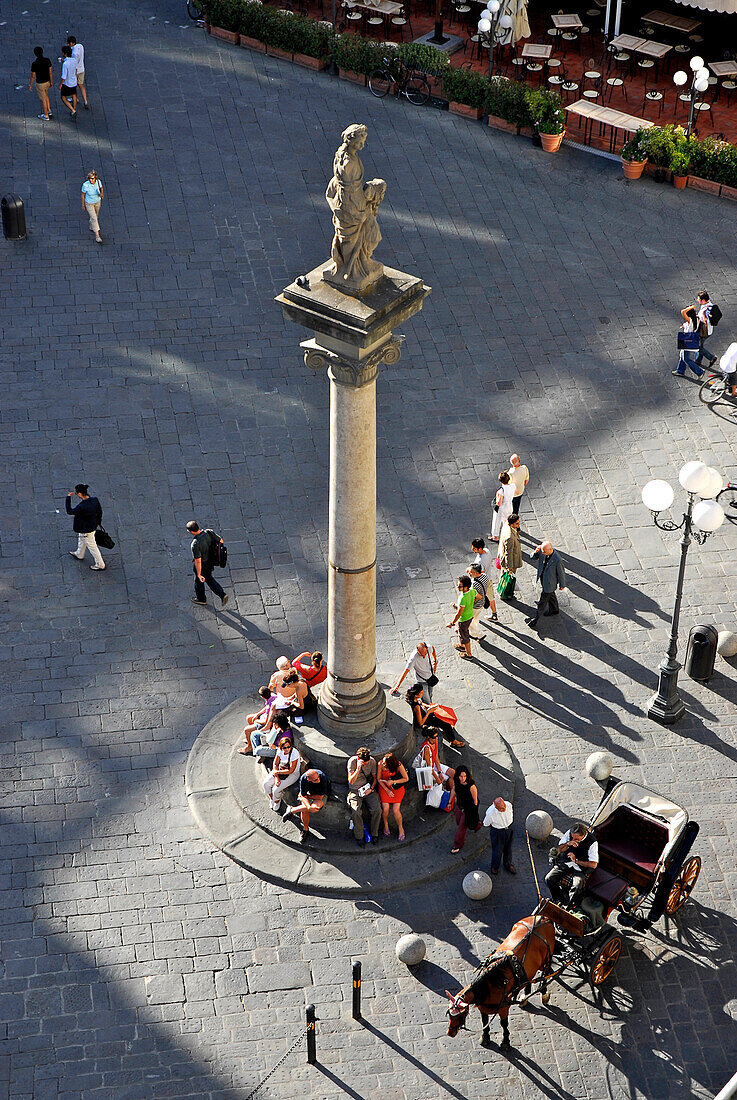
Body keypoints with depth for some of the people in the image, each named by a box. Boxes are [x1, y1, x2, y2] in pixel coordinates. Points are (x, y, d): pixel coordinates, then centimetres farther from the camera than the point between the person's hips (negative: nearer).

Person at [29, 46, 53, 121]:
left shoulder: (34, 64, -26)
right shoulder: (47, 60, -12)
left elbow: (32, 76, -16)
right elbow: (50, 72, -3)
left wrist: (30, 85, 0)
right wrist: (51, 82, 11)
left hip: (40, 84, -5)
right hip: (47, 82, 5)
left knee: (43, 99, 12)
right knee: (45, 95, 32)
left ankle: (46, 116, 25)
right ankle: (48, 111, 37)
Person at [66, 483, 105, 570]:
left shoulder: (81, 507, -40)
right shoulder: (95, 500, -18)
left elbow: (69, 511, -22)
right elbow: (99, 511, 0)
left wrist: (68, 498, -15)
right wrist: (98, 522, 18)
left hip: (86, 531, -8)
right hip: (93, 526, 8)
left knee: (92, 547, 14)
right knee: (81, 540, 34)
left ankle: (100, 564, 33)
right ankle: (79, 555, 60)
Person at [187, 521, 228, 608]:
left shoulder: (195, 544, -37)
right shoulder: (209, 532, -19)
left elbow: (198, 561, -30)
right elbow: (220, 541, -4)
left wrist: (199, 574, -18)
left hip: (202, 565, -6)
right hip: (211, 561, 6)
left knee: (199, 581, 23)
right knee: (209, 578, 30)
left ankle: (201, 599, 47)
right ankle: (222, 595, 25)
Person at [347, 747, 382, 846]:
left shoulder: (372, 761, -6)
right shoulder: (352, 761, -15)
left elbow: (375, 778, 8)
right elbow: (351, 781, -19)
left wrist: (371, 788, -10)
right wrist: (358, 769, -31)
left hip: (368, 789, 2)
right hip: (355, 790, -2)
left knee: (377, 809, -20)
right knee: (356, 812, -26)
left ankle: (373, 834, 0)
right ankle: (358, 836, -7)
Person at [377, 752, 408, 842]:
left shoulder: (399, 765, -23)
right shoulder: (380, 764, -19)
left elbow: (406, 778, -9)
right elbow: (379, 779, -4)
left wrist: (393, 781, -20)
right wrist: (387, 790, -12)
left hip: (397, 787, -1)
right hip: (384, 786, 1)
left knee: (395, 810, -14)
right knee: (385, 808, -15)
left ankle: (401, 829, 10)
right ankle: (385, 825, 15)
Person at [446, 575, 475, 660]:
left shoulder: (463, 599, -40)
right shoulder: (472, 591, -16)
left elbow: (459, 614, -31)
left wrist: (451, 623, -16)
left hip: (463, 619, -8)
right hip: (470, 615, 8)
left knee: (464, 637, 16)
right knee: (460, 631, 33)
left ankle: (469, 655, 36)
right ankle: (462, 646, 56)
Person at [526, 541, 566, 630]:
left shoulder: (558, 560, -35)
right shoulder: (542, 552, -20)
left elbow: (561, 573, -19)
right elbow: (533, 557, -5)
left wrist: (562, 585, -3)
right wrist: (535, 552, -30)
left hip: (549, 584, -7)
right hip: (542, 579, 7)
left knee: (542, 602, 7)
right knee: (551, 595, 32)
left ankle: (534, 620, 22)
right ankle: (554, 609, 56)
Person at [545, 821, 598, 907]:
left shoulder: (592, 842, -18)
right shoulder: (569, 833, -8)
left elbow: (594, 864, -14)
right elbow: (559, 849, 4)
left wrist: (576, 860, -19)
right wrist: (568, 844, -18)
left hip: (581, 867, -4)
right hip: (565, 863, 4)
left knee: (577, 885, -32)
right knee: (549, 878, -15)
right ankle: (559, 901, 4)